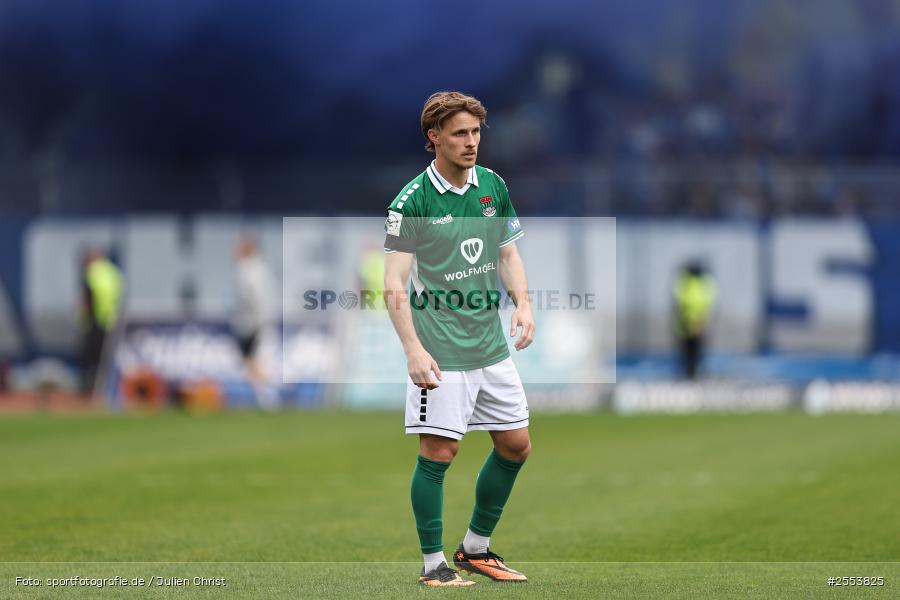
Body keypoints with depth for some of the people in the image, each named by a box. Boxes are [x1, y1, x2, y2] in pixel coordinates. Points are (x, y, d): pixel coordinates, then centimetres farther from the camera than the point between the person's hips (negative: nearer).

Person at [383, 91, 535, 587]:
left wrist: (523, 303, 0)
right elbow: (394, 284, -14)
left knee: (516, 445, 11)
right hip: (439, 351, -7)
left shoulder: (493, 186, 7)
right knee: (438, 453, -6)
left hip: (492, 344, 7)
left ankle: (475, 548, 26)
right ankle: (433, 564, 7)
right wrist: (414, 350, -24)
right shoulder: (412, 201, -12)